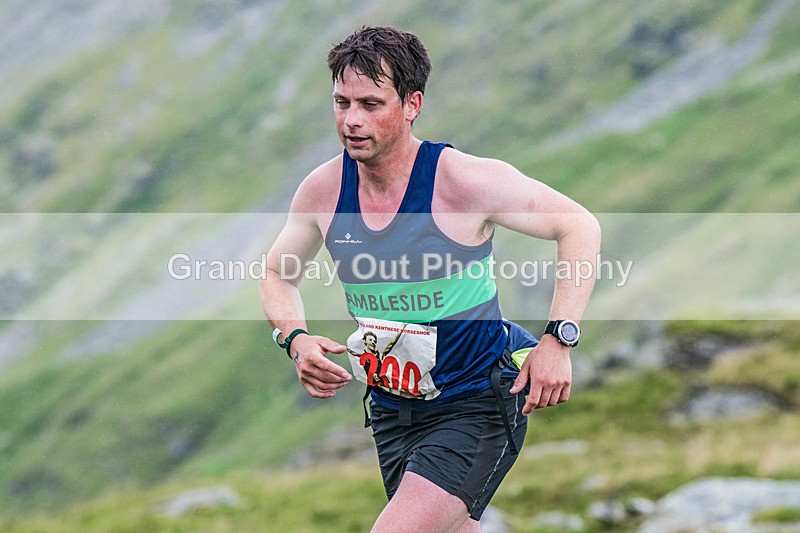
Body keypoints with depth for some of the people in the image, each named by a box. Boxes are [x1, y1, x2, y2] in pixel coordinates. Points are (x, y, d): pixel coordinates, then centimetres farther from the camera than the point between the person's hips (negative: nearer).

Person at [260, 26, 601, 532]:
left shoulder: (463, 179, -19)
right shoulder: (323, 189, -5)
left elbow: (579, 225, -11)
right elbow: (277, 273, 14)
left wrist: (559, 340, -19)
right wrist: (296, 339, -7)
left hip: (477, 405, -6)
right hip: (392, 410, 6)